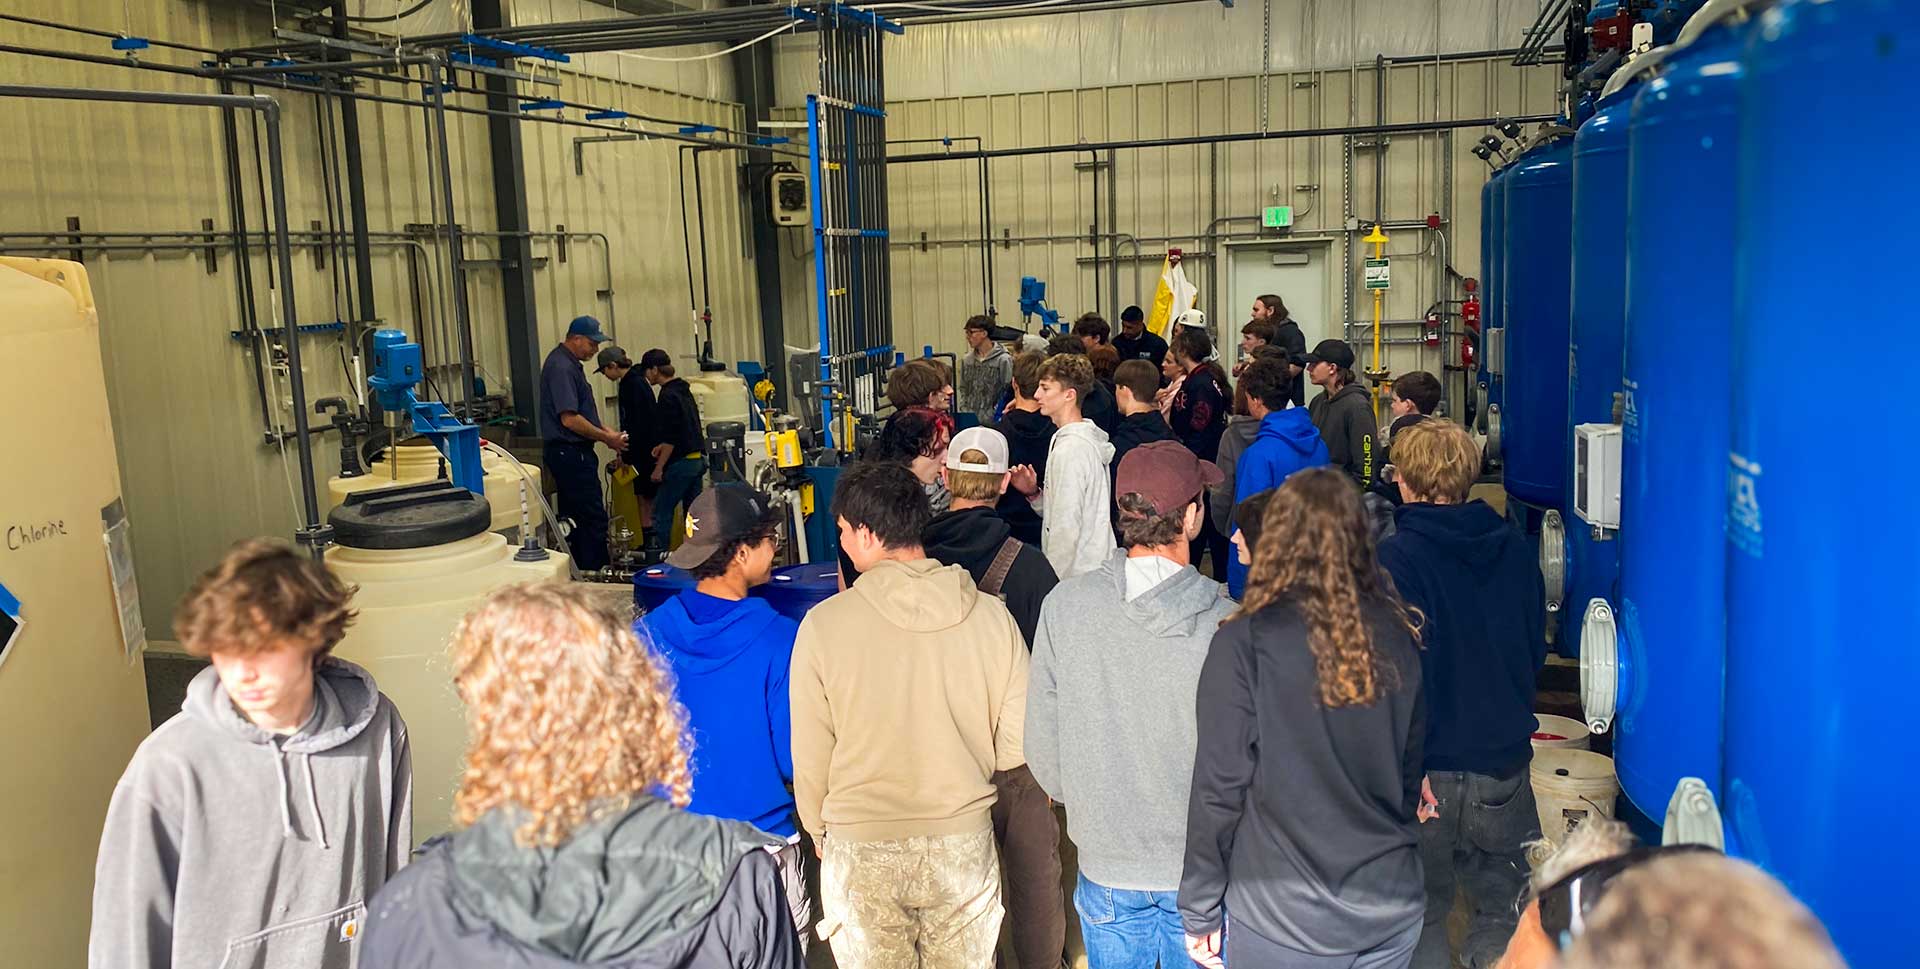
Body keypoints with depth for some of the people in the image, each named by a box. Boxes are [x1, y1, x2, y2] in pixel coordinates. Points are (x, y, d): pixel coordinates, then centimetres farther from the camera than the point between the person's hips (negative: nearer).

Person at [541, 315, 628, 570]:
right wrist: (606, 438, -13)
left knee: (574, 518, 13)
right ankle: (594, 574, -7)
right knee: (594, 519, -10)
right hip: (570, 453, -11)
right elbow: (569, 419, -22)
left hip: (571, 453, 11)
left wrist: (605, 432, 14)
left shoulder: (569, 364, 17)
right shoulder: (561, 367, -16)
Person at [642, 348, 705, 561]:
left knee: (661, 511, -3)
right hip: (698, 459, 9)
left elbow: (671, 438, -18)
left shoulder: (668, 396, -14)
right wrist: (664, 446, 20)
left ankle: (656, 558, -3)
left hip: (681, 463, -9)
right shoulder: (684, 390, 14)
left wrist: (659, 468, -13)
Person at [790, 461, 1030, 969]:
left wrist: (819, 832, 11)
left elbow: (810, 756, -7)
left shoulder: (823, 624, -15)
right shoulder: (990, 614, -10)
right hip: (964, 842, 2)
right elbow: (1017, 746, -5)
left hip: (860, 850, -1)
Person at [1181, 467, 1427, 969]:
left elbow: (1219, 788, -14)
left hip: (1282, 922, -4)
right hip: (1392, 913, 4)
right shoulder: (1399, 636, -3)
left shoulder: (1244, 644, -17)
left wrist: (1200, 911, -3)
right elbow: (1415, 768, 8)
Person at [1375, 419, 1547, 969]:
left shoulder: (1395, 559, -15)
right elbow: (1536, 650, 11)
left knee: (1421, 915, 12)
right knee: (1505, 912, 18)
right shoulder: (1514, 548, 0)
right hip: (1506, 760, 4)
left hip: (1427, 770, -4)